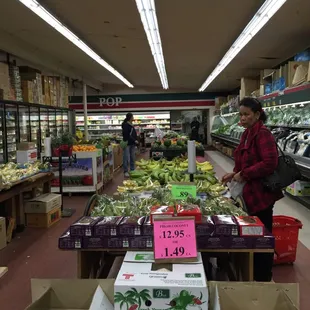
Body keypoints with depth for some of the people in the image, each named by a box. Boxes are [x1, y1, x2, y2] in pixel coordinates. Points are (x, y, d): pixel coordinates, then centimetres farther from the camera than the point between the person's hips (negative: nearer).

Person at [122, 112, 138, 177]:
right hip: (127, 143, -8)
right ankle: (125, 171, 0)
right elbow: (127, 135, -16)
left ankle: (132, 170, 18)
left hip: (132, 144, 9)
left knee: (132, 158, 11)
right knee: (126, 158, -6)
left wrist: (136, 140, 4)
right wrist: (134, 140, -16)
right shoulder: (125, 125, -9)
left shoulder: (131, 125, 17)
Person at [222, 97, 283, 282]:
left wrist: (244, 174, -21)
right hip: (251, 192, 9)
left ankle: (263, 278, 22)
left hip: (261, 192, -9)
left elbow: (270, 163, -28)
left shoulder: (262, 134, -18)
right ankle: (256, 272, 37)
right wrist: (235, 173, 5)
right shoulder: (248, 134, 11)